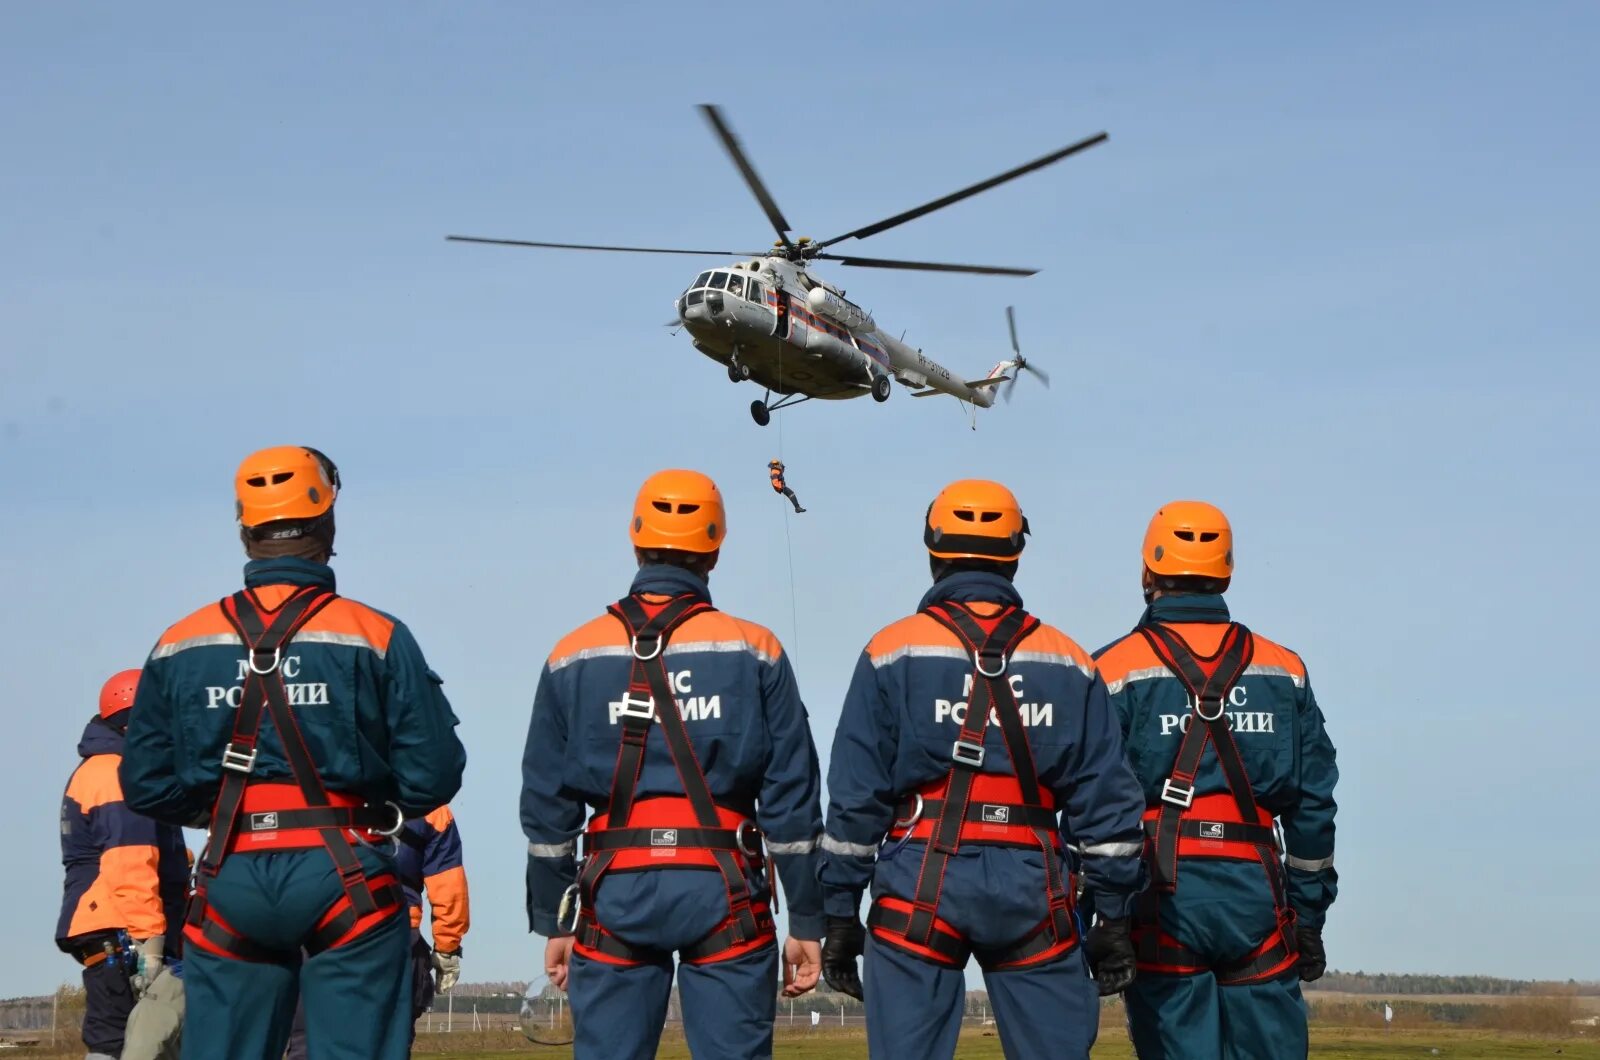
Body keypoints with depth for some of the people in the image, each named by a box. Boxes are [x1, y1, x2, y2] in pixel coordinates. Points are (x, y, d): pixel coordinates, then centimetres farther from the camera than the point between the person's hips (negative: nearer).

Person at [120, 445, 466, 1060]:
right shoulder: (376, 638, -3)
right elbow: (433, 775, -6)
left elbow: (145, 784, 6)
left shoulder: (179, 645, 5)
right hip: (341, 875, -2)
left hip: (230, 879, 3)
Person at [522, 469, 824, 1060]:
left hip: (616, 890, 1)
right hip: (723, 890, -1)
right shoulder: (755, 653, 3)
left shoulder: (574, 656, 6)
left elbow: (545, 802, 8)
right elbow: (791, 796, 2)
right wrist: (806, 922, 7)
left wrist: (552, 922, 15)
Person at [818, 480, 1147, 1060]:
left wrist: (840, 913, 4)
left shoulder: (892, 653, 3)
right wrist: (1114, 915, 11)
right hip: (1030, 886, 2)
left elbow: (855, 794, 0)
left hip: (921, 882, -2)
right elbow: (1106, 799, 7)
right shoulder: (1069, 663, 9)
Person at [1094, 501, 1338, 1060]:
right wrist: (1308, 918, 15)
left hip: (1164, 894, -2)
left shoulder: (1116, 669, 1)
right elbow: (1313, 806, 10)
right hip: (1255, 896, 2)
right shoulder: (1284, 670, 11)